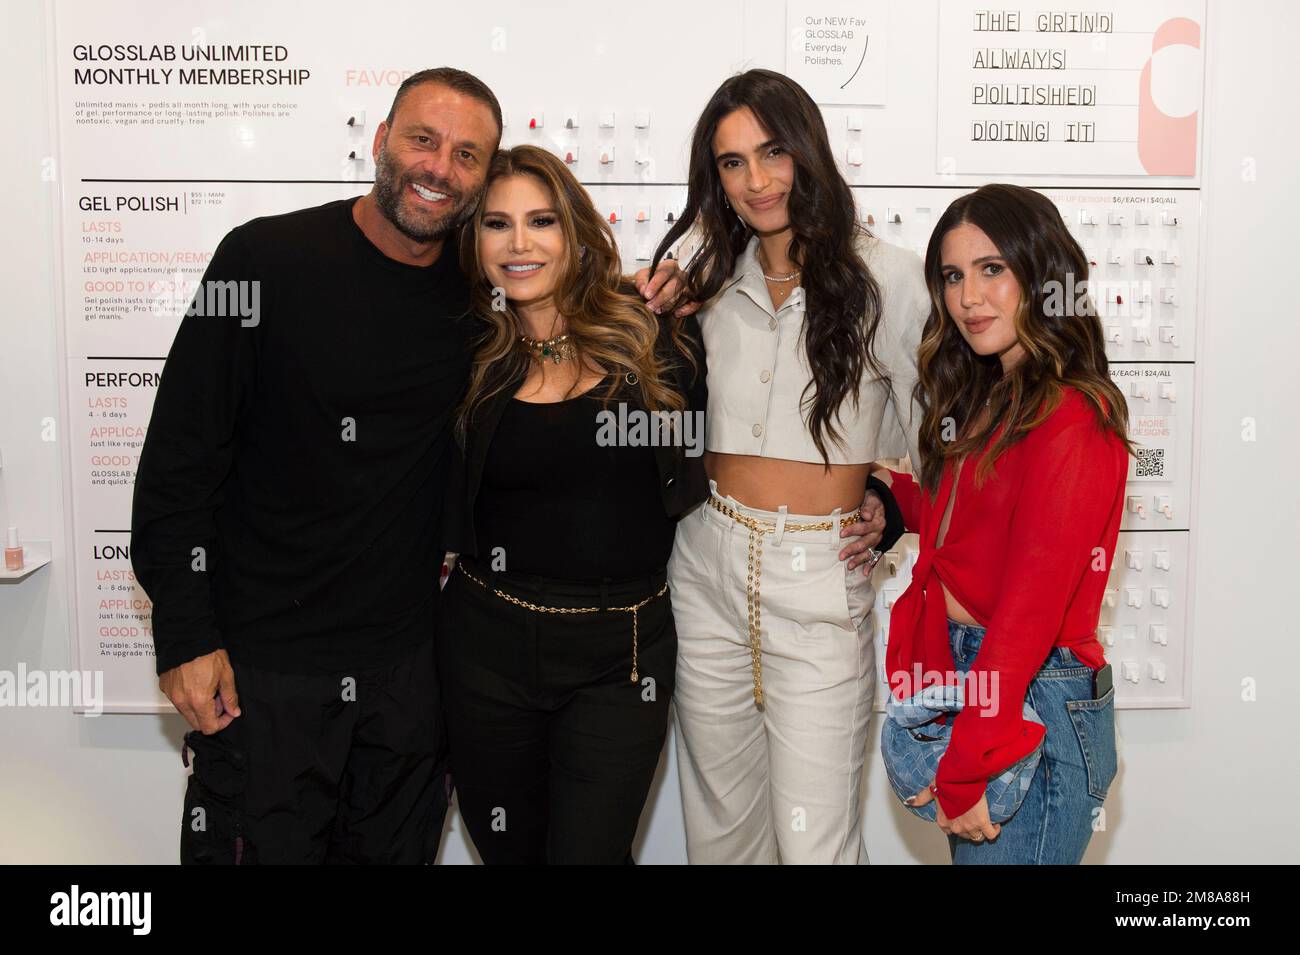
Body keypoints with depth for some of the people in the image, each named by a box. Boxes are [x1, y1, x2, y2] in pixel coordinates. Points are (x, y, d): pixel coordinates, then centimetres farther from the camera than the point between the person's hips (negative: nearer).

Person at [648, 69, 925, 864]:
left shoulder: (886, 277, -5)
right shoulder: (713, 278, 9)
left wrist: (885, 505, -4)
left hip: (821, 575, -4)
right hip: (709, 565, 4)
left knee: (813, 839, 0)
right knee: (719, 825, 15)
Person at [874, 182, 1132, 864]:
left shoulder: (1070, 419, -18)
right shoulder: (993, 399, 11)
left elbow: (1032, 603, -21)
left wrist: (963, 769, -19)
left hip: (1034, 707, -8)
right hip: (971, 678, 9)